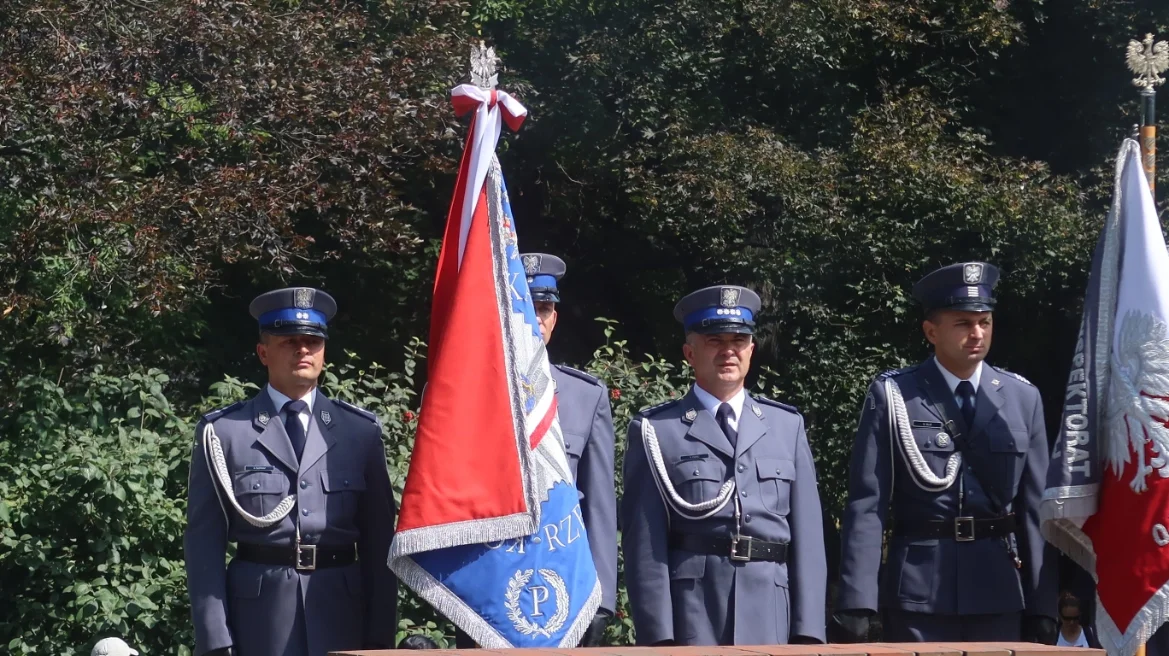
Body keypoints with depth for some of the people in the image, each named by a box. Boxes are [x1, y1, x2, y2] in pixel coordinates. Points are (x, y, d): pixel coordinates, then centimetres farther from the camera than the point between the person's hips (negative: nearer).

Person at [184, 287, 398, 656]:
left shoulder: (360, 432, 11)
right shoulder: (223, 433, 5)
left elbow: (380, 541, 10)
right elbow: (204, 545, 2)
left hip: (342, 616, 2)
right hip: (260, 617, -2)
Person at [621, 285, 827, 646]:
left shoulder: (787, 426, 13)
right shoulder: (656, 431, 3)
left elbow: (807, 534, 9)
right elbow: (645, 543, -2)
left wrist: (807, 630, 2)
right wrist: (658, 634, -9)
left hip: (769, 619, 3)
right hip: (689, 617, -3)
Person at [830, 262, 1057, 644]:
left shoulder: (1023, 399, 8)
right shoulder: (891, 396, 0)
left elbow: (1036, 507, 7)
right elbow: (867, 505, -4)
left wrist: (1043, 607, 3)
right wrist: (857, 602, -11)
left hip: (1000, 590, 2)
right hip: (917, 589, -2)